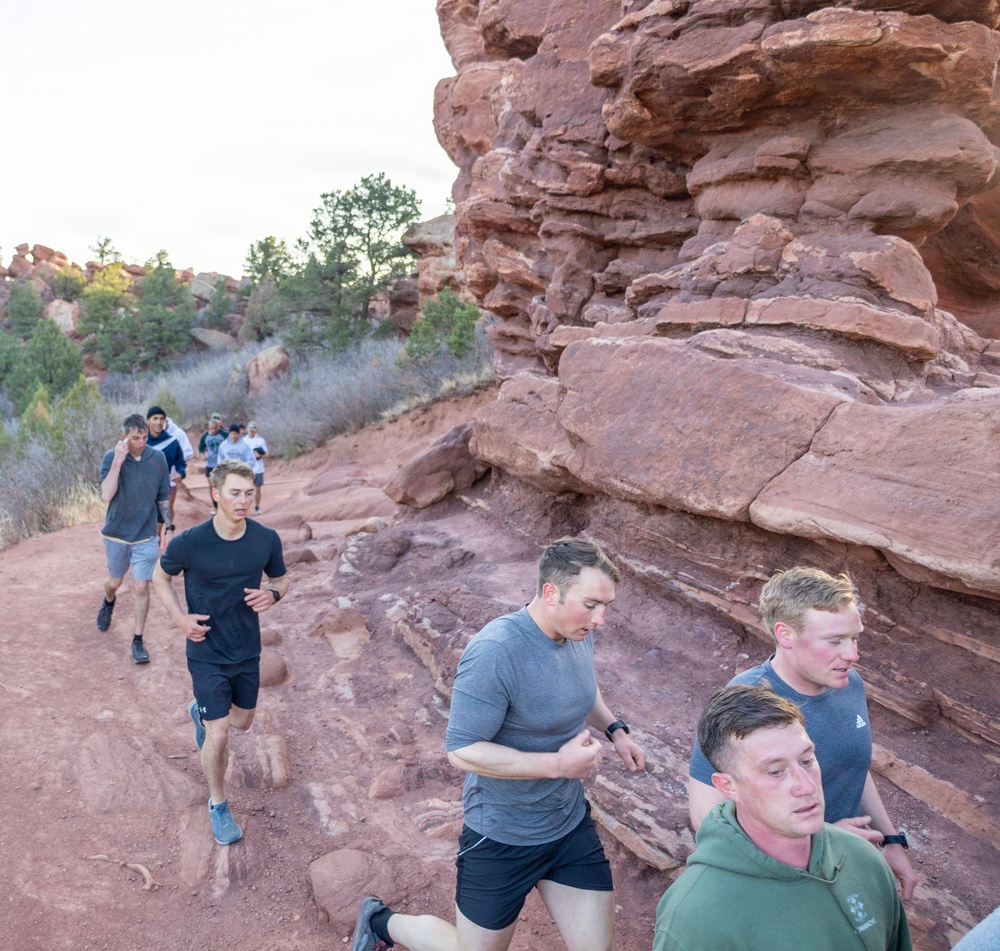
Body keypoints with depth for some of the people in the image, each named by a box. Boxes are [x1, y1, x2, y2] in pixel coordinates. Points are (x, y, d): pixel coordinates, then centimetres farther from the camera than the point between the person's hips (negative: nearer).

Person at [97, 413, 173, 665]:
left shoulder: (158, 458, -6)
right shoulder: (111, 458, -12)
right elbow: (106, 495, -23)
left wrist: (167, 525, 4)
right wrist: (118, 462, -29)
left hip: (146, 535, 0)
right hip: (117, 533, 0)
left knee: (142, 588, -1)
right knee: (114, 582, 19)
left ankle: (138, 640, 13)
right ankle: (109, 602, 55)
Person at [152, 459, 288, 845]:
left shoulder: (266, 539, -13)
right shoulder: (189, 543, -20)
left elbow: (281, 579, 5)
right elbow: (160, 577, 0)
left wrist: (273, 594, -18)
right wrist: (180, 617, -14)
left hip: (248, 651, 4)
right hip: (207, 654, -4)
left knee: (242, 722, 22)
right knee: (218, 736, -3)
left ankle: (201, 712, 57)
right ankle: (218, 805, 24)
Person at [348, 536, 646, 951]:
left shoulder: (578, 633, -5)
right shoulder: (495, 652, -30)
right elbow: (462, 750, -27)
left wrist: (614, 728, 2)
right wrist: (557, 764, -28)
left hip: (572, 824, 6)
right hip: (503, 837, -6)